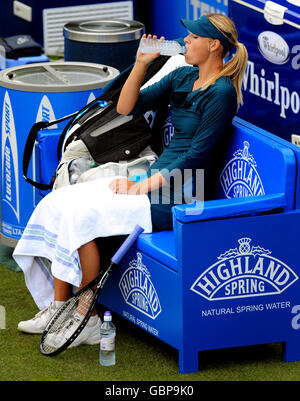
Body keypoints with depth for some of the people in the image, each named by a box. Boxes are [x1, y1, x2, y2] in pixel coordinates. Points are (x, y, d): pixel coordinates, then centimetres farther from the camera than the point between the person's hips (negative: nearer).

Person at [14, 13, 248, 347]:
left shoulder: (221, 92, -13)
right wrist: (141, 63, -2)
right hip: (153, 180, 9)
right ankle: (57, 308, -3)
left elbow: (195, 157, -17)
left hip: (176, 197, -9)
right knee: (58, 203, -6)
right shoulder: (183, 77, 13)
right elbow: (126, 107, 12)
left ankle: (89, 321, -14)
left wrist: (144, 186, -17)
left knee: (82, 214, -24)